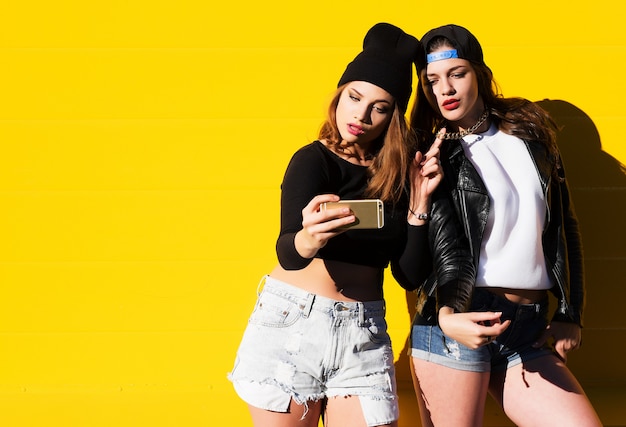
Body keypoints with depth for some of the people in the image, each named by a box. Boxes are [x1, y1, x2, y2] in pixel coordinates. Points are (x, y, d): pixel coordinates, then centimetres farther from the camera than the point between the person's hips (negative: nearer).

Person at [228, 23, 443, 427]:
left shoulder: (400, 172, 3)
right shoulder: (313, 160, -8)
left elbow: (411, 274, 0)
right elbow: (287, 254, -25)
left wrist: (419, 201, -10)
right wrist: (308, 240, -46)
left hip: (364, 334, 3)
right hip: (292, 322, -3)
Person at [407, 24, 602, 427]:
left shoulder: (530, 132, 12)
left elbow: (564, 227, 16)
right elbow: (437, 245, -10)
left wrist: (571, 314, 12)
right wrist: (445, 315, -27)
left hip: (531, 329, 4)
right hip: (461, 320, -4)